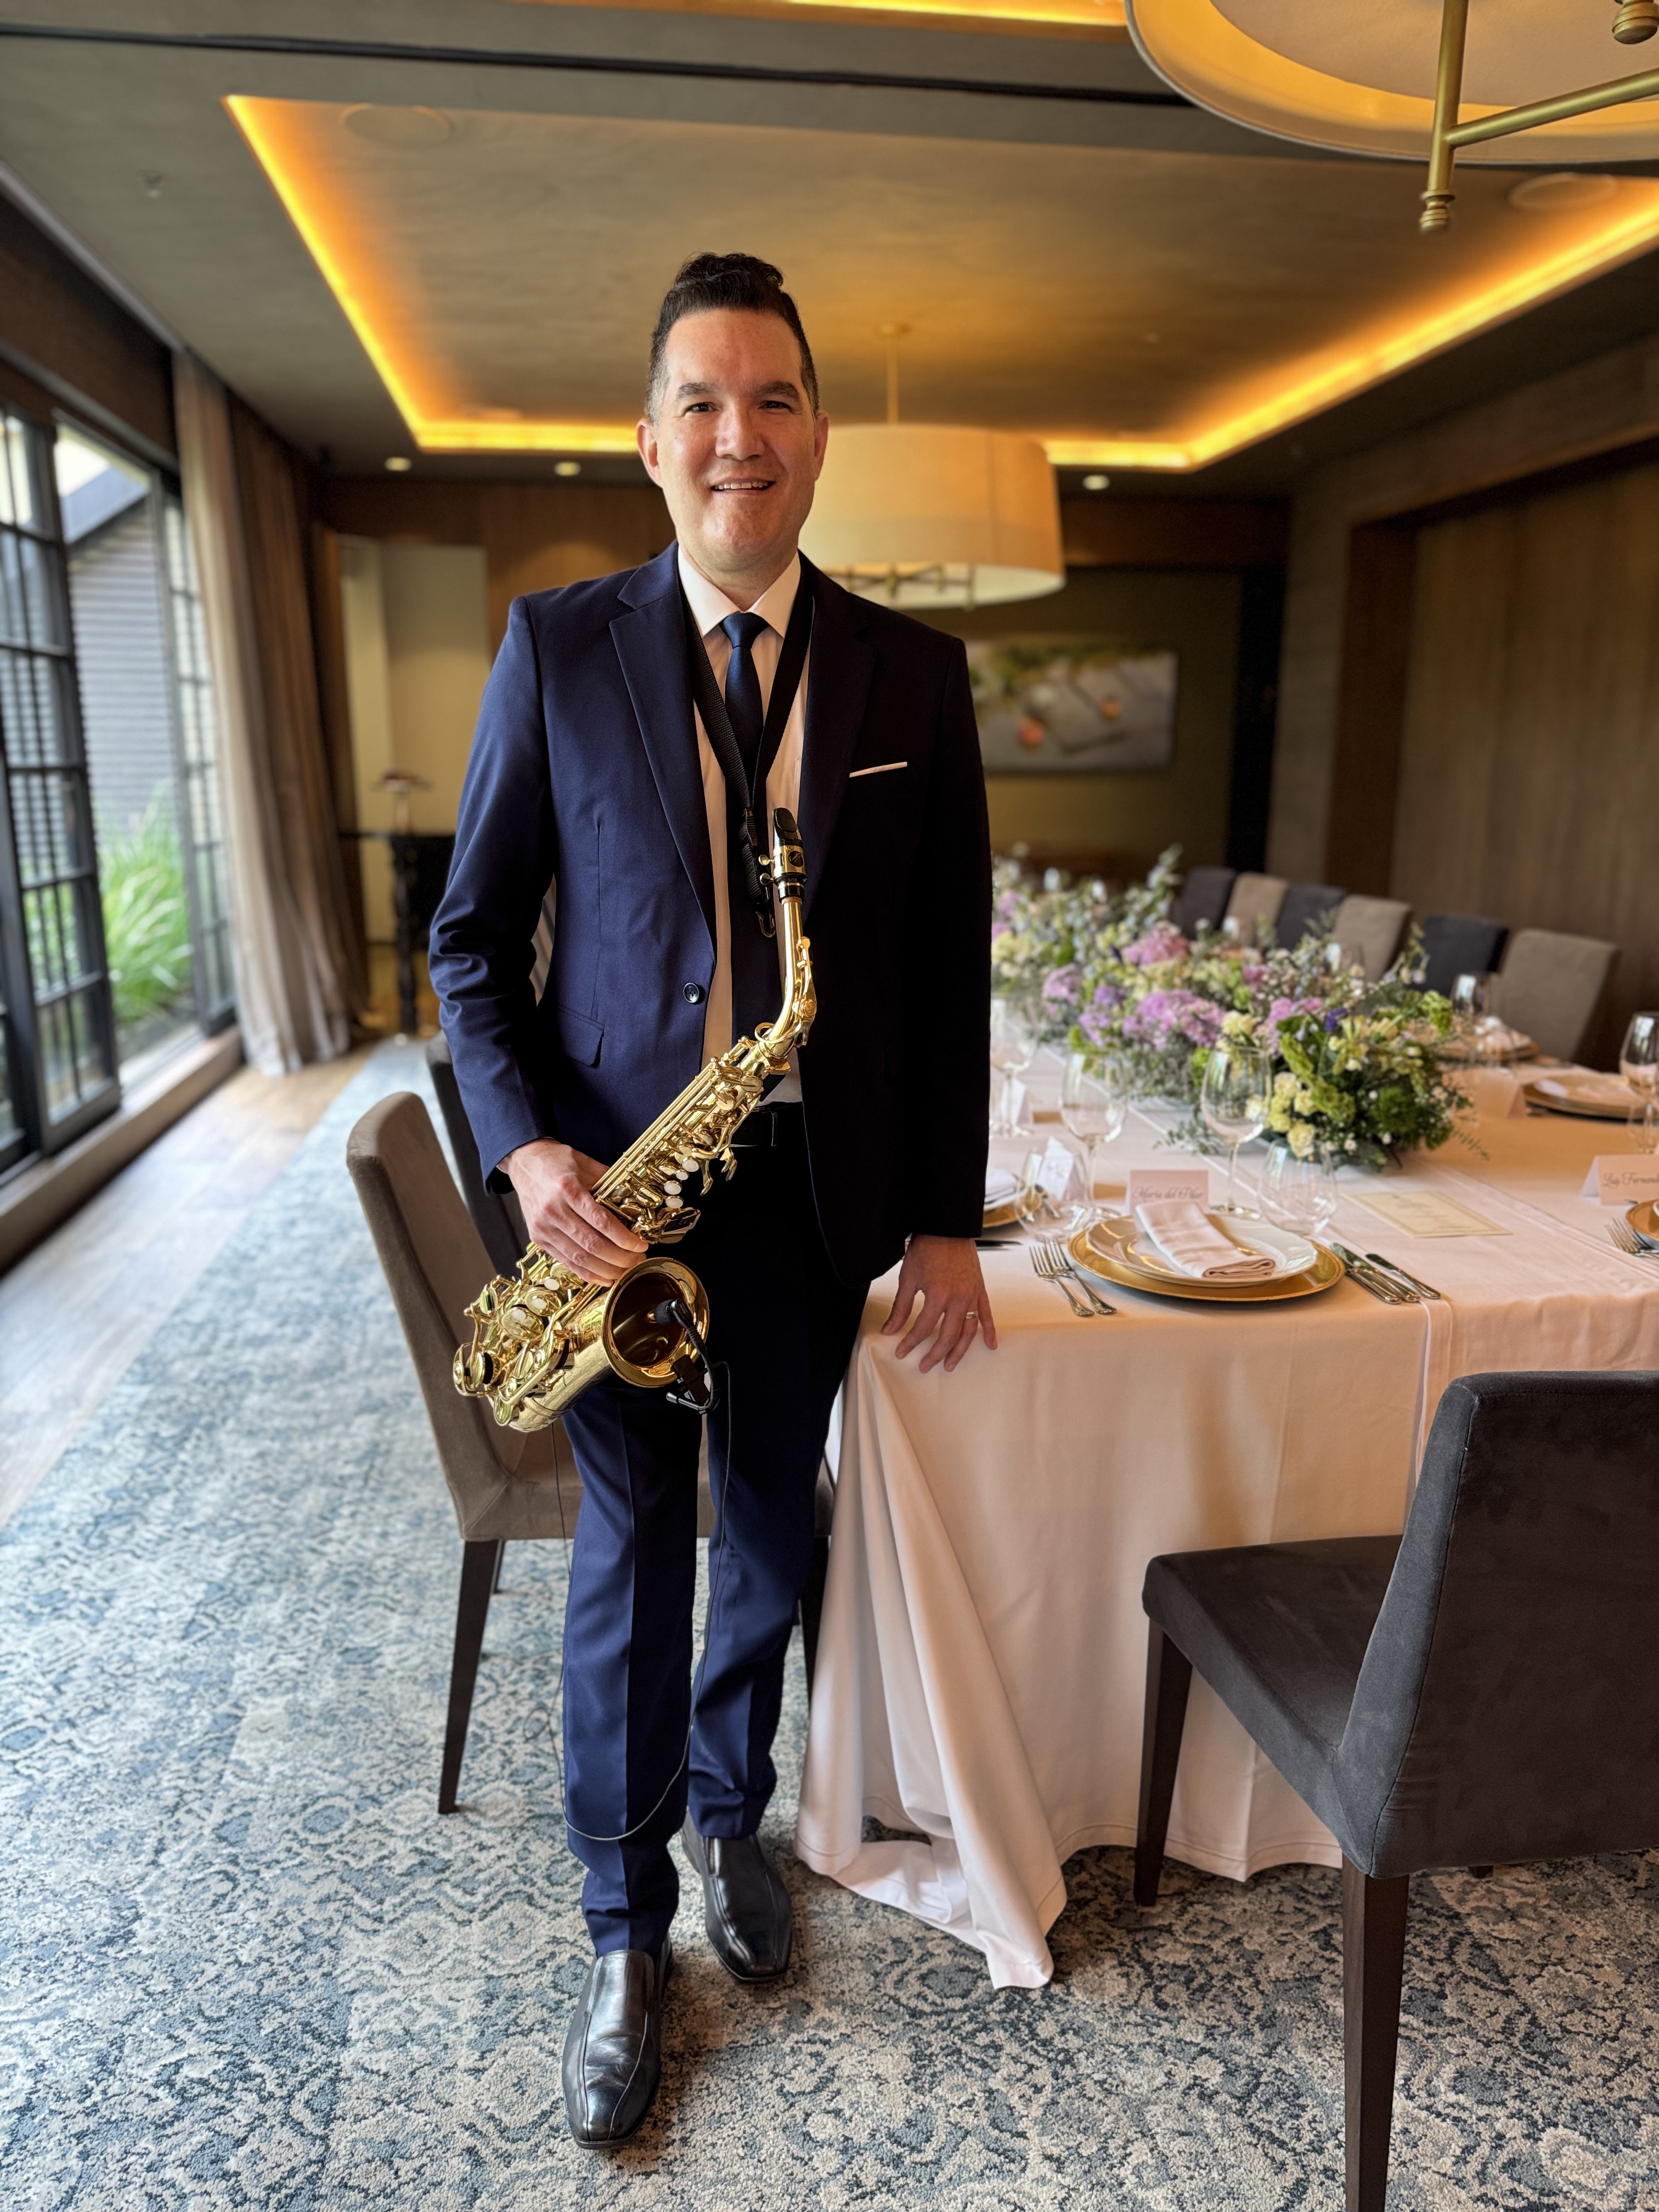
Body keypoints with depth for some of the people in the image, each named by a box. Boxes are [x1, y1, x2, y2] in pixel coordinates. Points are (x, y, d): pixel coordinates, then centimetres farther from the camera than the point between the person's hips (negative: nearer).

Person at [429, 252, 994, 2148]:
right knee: (630, 1554, 10)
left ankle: (728, 1813, 47)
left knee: (773, 1530, 18)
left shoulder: (913, 672, 2)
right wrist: (525, 1150, -15)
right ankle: (627, 1934, 33)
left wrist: (945, 1220, -1)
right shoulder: (556, 647, -2)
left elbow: (950, 969, 2)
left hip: (819, 1192, 2)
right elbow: (473, 937, 1)